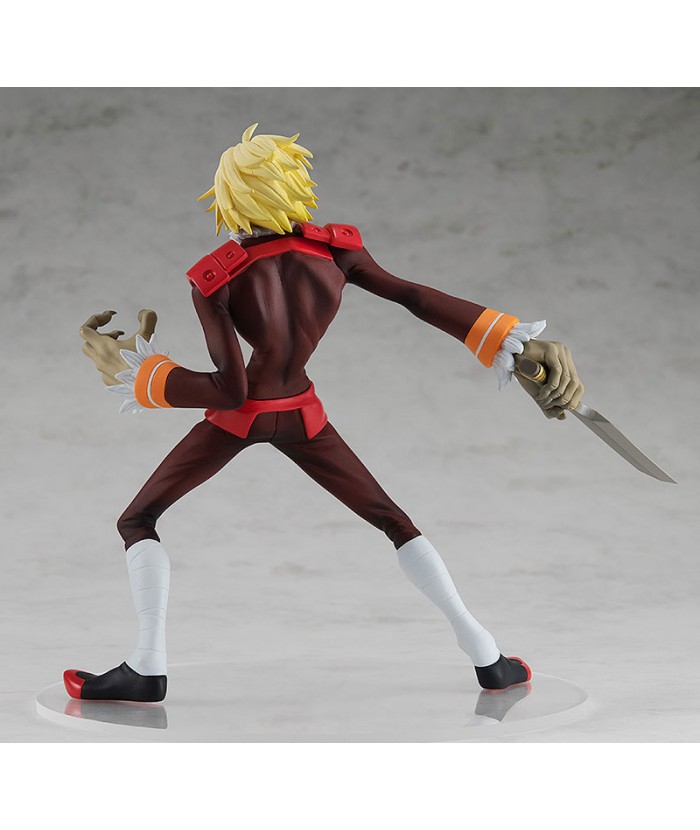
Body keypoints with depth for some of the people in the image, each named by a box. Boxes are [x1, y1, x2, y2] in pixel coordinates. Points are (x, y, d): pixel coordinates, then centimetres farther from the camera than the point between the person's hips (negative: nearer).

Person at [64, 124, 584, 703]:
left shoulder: (213, 281, -20)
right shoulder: (336, 249, -11)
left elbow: (231, 390, -21)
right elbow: (419, 299, -9)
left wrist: (130, 371, -13)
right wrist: (515, 341, -5)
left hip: (239, 417, -3)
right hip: (301, 414, 3)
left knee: (137, 521, 12)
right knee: (391, 519, 14)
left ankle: (147, 669, -3)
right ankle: (488, 658, 7)